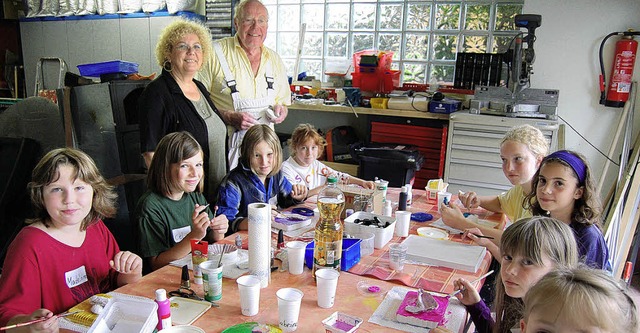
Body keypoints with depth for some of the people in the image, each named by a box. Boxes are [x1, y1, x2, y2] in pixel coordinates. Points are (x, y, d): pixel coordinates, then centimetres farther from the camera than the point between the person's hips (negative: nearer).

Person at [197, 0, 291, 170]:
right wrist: (229, 117, -18)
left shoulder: (274, 59, 12)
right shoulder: (215, 53, -5)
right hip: (224, 146, -4)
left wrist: (281, 110, -1)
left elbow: (283, 102, 21)